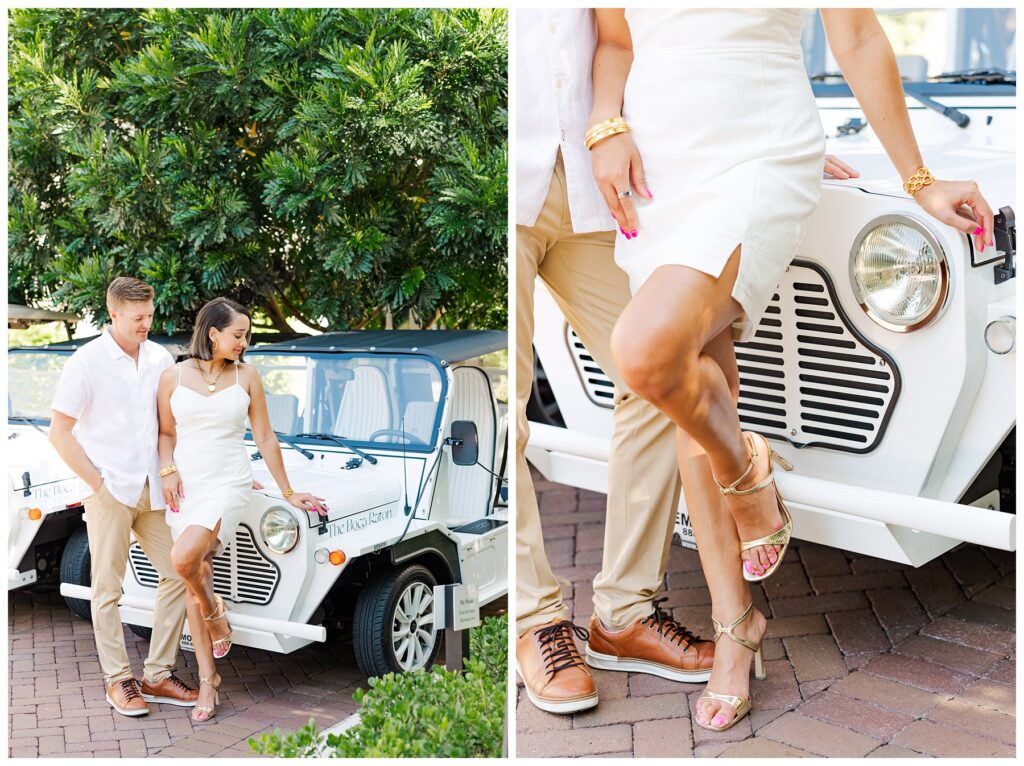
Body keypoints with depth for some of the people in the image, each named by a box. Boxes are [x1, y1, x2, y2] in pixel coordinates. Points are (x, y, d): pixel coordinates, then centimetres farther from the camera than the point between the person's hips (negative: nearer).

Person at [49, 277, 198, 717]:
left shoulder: (159, 358, 6)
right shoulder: (87, 362, -8)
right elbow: (59, 433, -8)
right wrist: (97, 482, -10)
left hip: (153, 490, 5)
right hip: (110, 493, -5)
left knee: (177, 574, 4)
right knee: (107, 589, 3)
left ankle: (157, 675, 14)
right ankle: (118, 680, 14)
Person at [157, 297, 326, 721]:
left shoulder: (246, 375, 2)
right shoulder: (174, 376, 2)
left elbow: (265, 437, 6)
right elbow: (166, 433, 12)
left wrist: (288, 492, 8)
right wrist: (167, 471, -7)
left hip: (228, 484, -2)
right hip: (185, 487, 2)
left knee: (184, 558, -26)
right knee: (195, 582, 3)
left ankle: (215, 612, 6)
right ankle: (208, 681, 12)